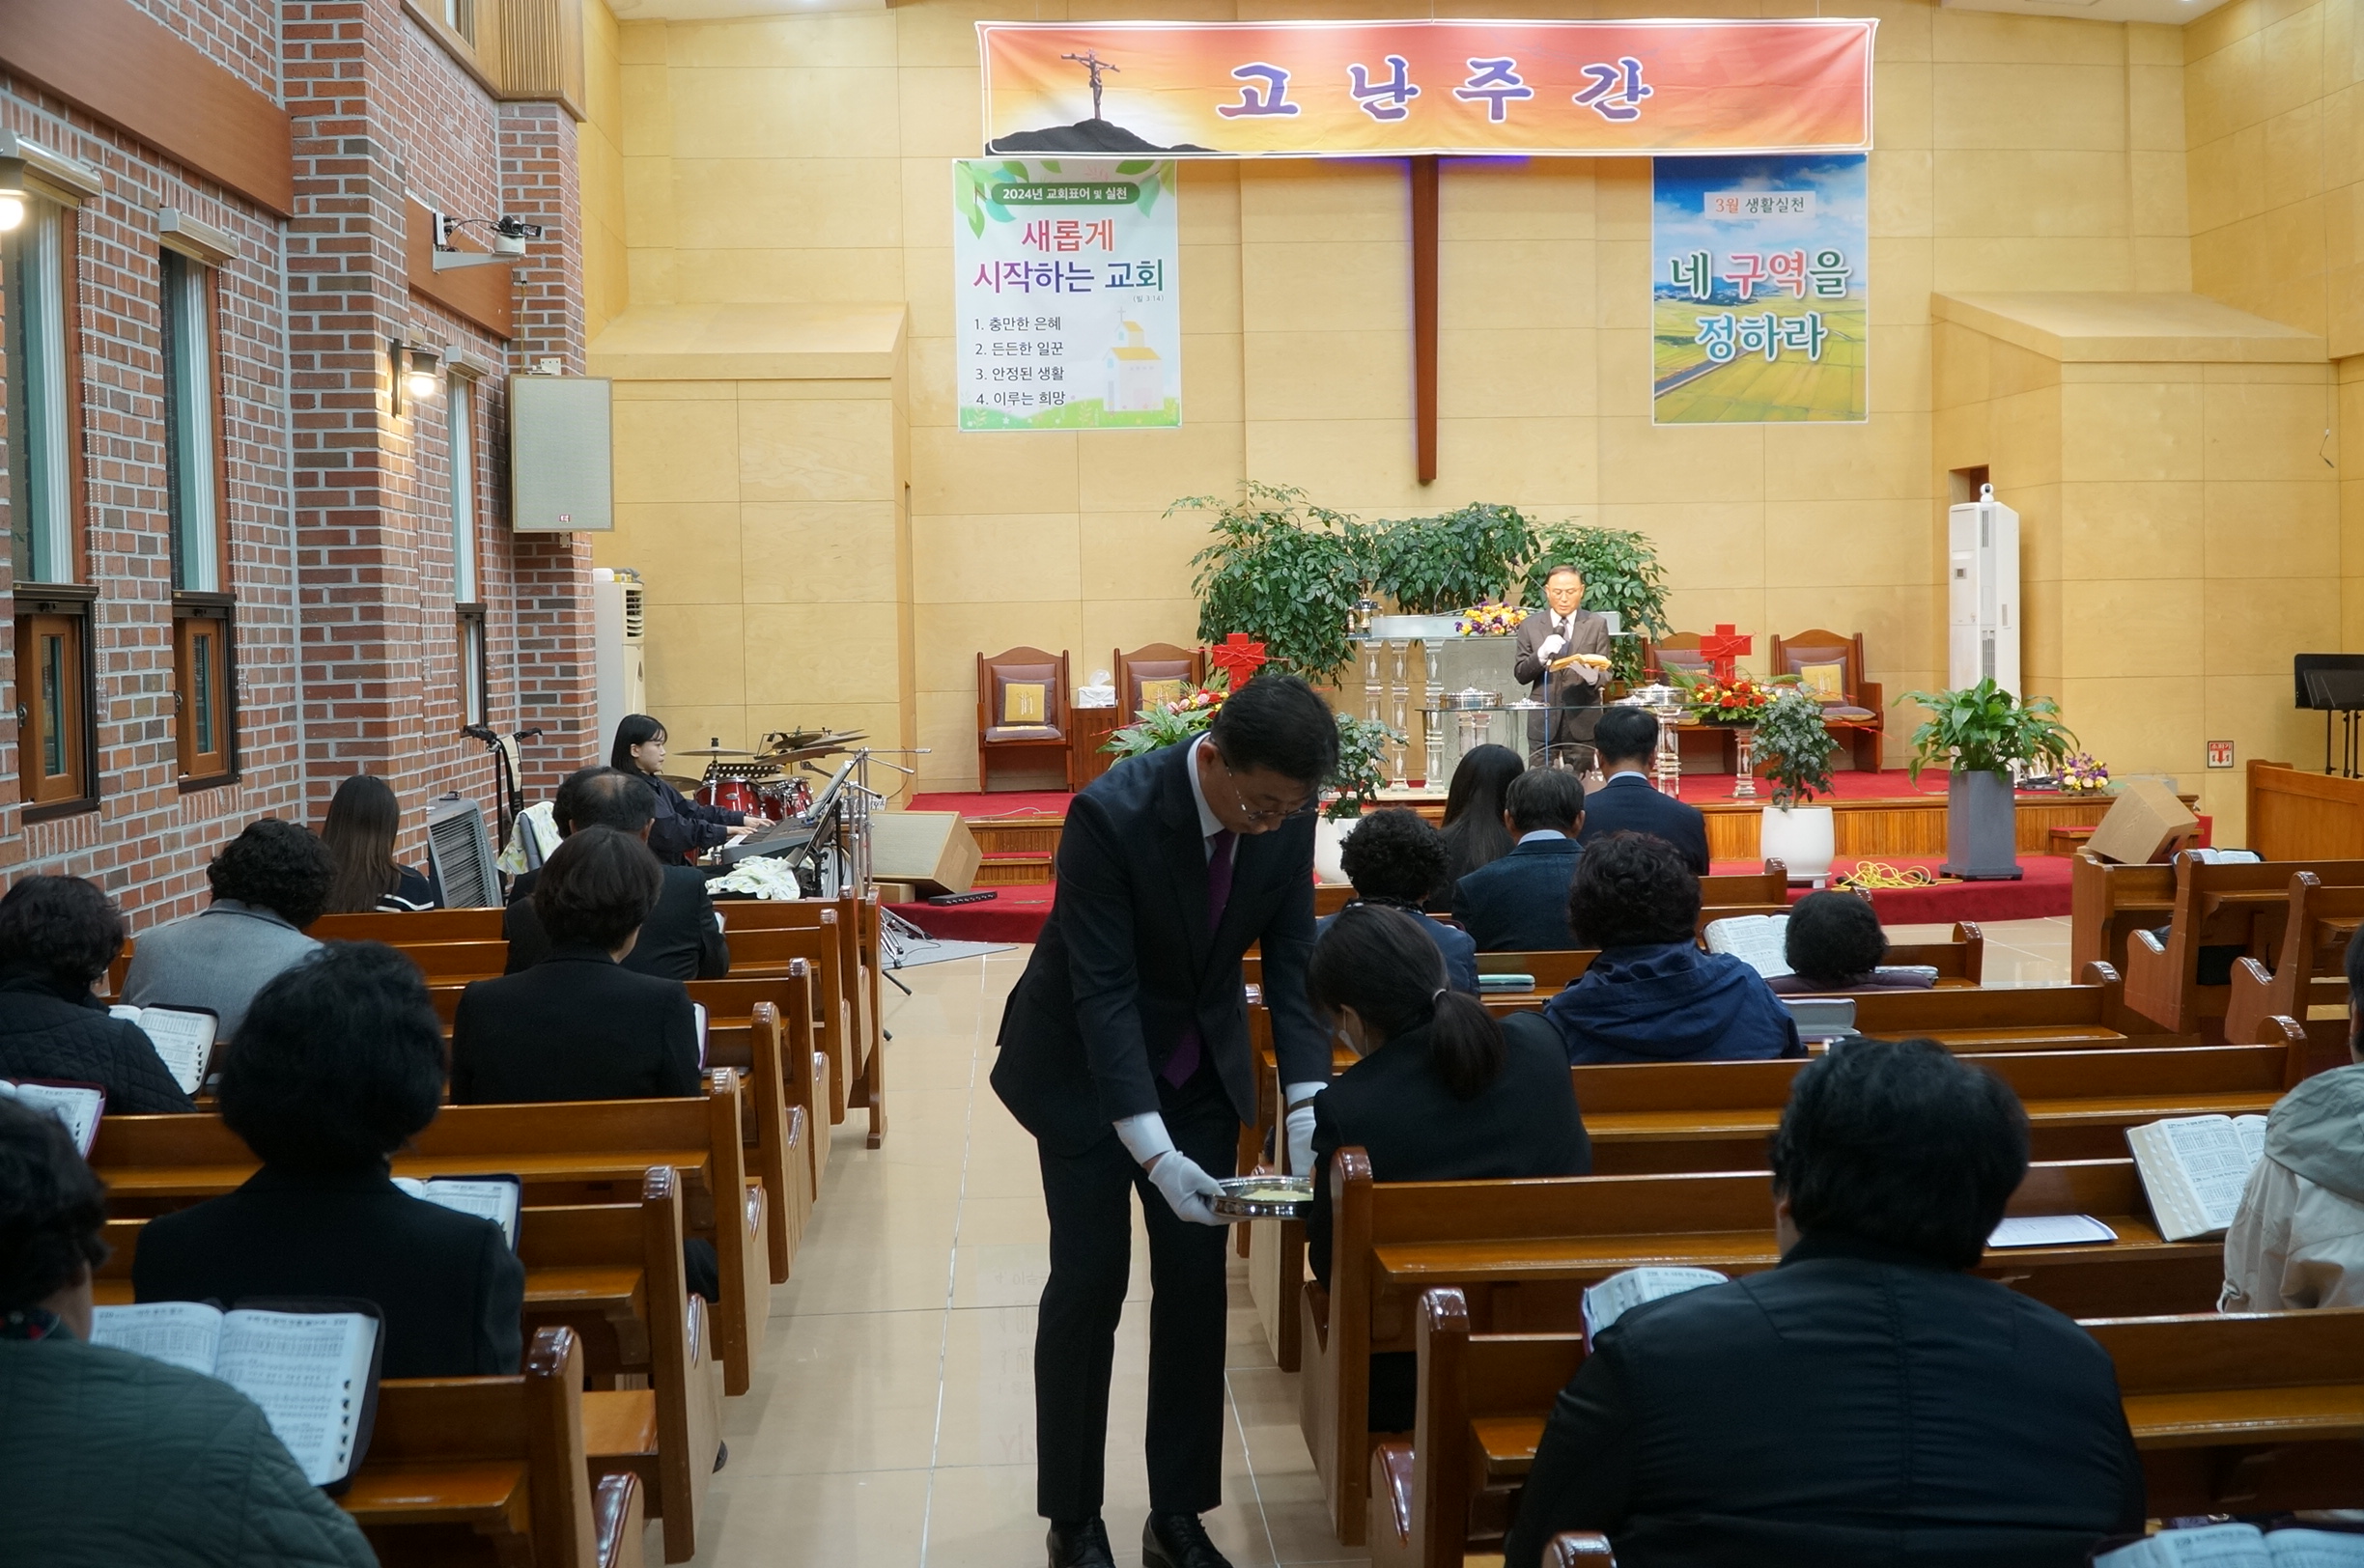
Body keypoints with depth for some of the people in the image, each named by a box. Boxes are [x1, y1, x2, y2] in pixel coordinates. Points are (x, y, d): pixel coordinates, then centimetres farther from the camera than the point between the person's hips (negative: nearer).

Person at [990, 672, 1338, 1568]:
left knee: (1196, 1284, 5)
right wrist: (1153, 1150, -35)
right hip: (1085, 1064, -4)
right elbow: (1103, 990, -30)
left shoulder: (1288, 812, -15)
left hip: (1201, 1063, 5)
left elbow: (1291, 956, -7)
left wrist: (1305, 1098, -19)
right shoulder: (1110, 814, -30)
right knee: (1088, 1283, -1)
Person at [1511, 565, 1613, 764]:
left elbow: (1605, 673, 3)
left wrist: (1593, 676, -21)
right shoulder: (1530, 626, 7)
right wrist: (1541, 655, -16)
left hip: (1582, 720, 0)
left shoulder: (1596, 625, 5)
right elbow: (1520, 673, 4)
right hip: (1543, 720, 1)